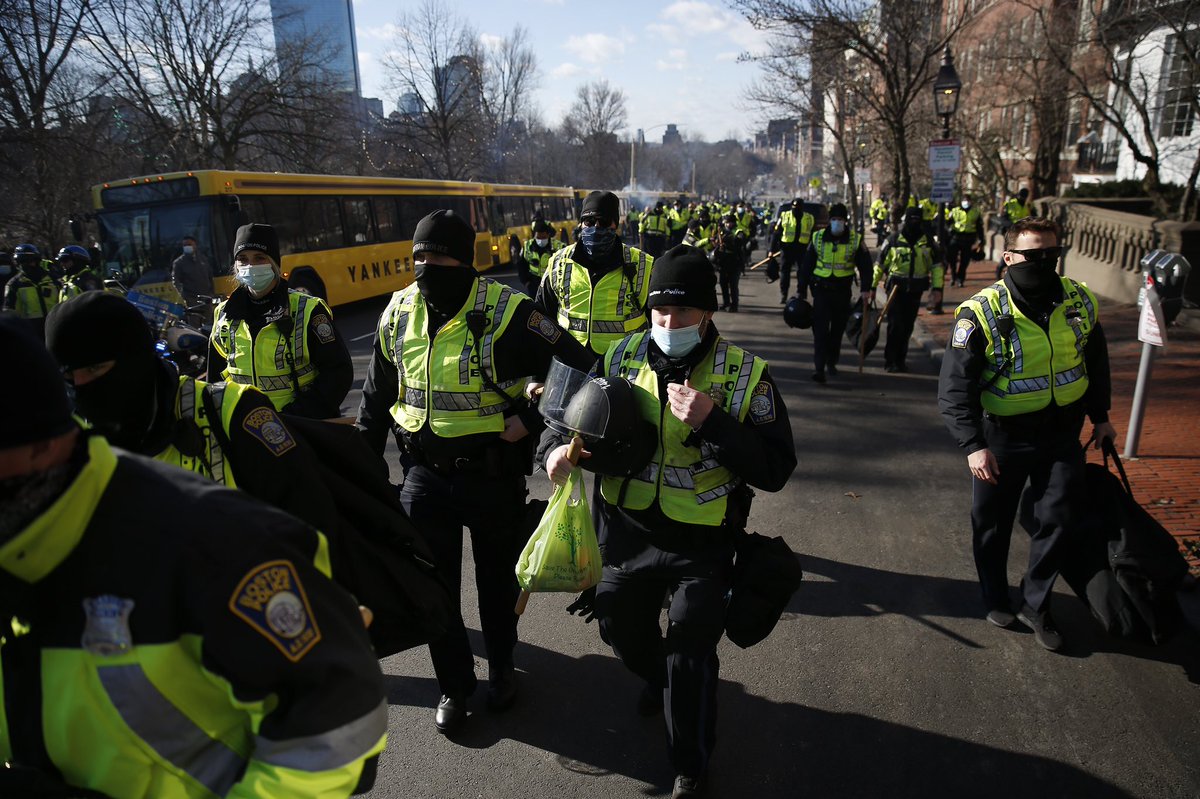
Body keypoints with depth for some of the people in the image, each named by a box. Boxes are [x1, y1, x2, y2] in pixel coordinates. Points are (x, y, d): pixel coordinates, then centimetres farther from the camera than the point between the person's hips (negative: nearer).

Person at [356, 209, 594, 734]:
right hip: (424, 473, 4)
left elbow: (576, 366, -14)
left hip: (493, 472, -3)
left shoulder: (505, 312, -17)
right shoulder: (399, 313, -1)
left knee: (497, 580, 16)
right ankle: (453, 685, 34)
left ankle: (501, 668, 43)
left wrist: (532, 420, -19)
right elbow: (377, 395, 12)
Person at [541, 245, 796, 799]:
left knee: (690, 662, 5)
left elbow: (776, 470, -17)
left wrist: (711, 422, -30)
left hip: (702, 545, -4)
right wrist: (557, 448, -18)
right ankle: (659, 679, 61)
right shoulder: (623, 359, -5)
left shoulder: (747, 375, -14)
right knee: (622, 630, 24)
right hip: (626, 533, 4)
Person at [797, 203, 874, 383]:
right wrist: (801, 290, 4)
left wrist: (866, 289, -9)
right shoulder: (818, 238, 0)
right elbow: (806, 265, 5)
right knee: (820, 330, -9)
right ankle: (819, 368, -10)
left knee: (838, 330, 12)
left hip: (843, 292, 1)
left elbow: (865, 265, 3)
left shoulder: (855, 240, -1)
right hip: (821, 290, -1)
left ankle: (831, 363, 29)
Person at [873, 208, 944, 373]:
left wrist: (937, 287, 2)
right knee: (895, 325, -10)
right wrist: (872, 286, 2)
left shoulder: (928, 241, 4)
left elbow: (936, 264, 9)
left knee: (907, 326, 9)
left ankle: (901, 359, 21)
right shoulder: (894, 240, -3)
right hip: (896, 287, -3)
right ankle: (890, 360, -1)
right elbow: (880, 263, 3)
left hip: (915, 289, 3)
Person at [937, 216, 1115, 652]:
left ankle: (1035, 603, 27)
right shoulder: (981, 314, -20)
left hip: (1062, 433, 4)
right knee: (992, 522, 11)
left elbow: (1096, 361, 13)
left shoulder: (1080, 301, -5)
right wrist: (973, 445, -26)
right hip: (1002, 437, -3)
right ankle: (995, 597, 35)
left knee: (1059, 519, 6)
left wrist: (1100, 416, 18)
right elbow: (955, 386, -20)